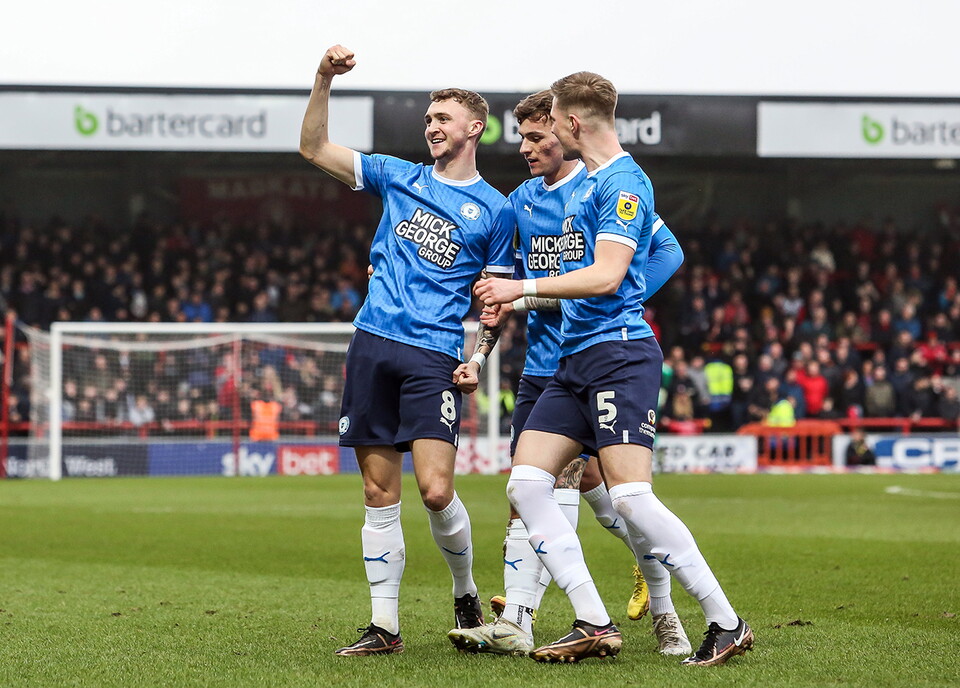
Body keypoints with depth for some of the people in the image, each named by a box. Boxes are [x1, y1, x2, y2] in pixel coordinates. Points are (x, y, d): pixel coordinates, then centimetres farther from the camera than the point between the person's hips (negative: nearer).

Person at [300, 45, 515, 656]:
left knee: (436, 490, -13)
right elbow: (314, 148, 13)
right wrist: (325, 80, 1)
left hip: (434, 358, -3)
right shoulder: (399, 178, 15)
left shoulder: (494, 210, 8)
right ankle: (385, 628, 6)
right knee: (380, 495, 2)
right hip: (373, 347, 3)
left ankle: (466, 594, 13)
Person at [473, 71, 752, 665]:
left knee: (630, 495, -18)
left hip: (618, 350, -10)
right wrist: (516, 300, 33)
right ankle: (595, 626, -4)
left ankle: (727, 624, -9)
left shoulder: (623, 182, -9)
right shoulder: (588, 184, 21)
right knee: (527, 483, -2)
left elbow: (607, 276, -18)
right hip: (575, 359, 10)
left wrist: (524, 287, -14)